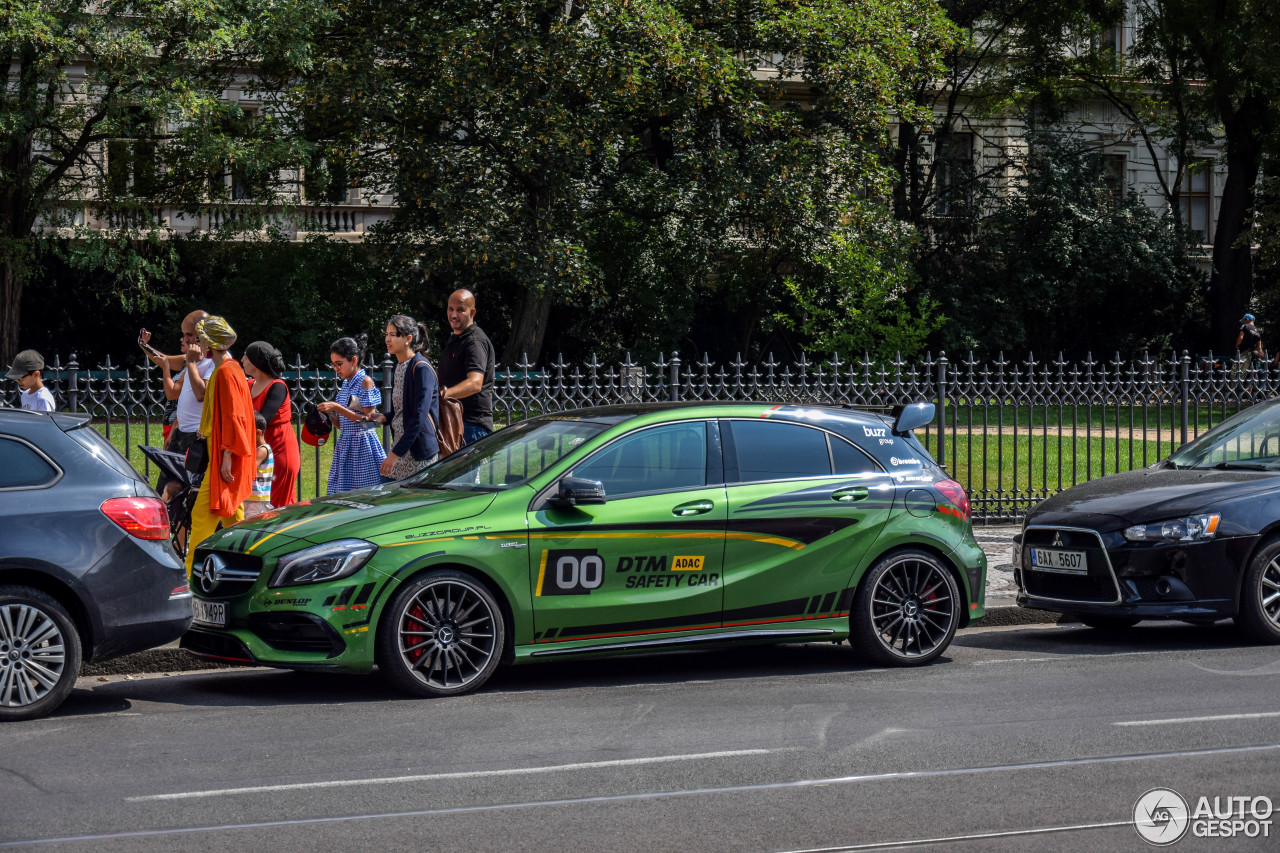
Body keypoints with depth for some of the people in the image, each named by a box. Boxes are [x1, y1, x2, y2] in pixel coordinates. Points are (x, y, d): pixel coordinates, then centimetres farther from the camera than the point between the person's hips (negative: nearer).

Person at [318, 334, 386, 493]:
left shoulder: (365, 382, -7)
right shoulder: (346, 384, 15)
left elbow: (368, 420, -15)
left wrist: (337, 408, -15)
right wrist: (329, 414, -1)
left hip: (362, 445, -8)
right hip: (346, 446, 8)